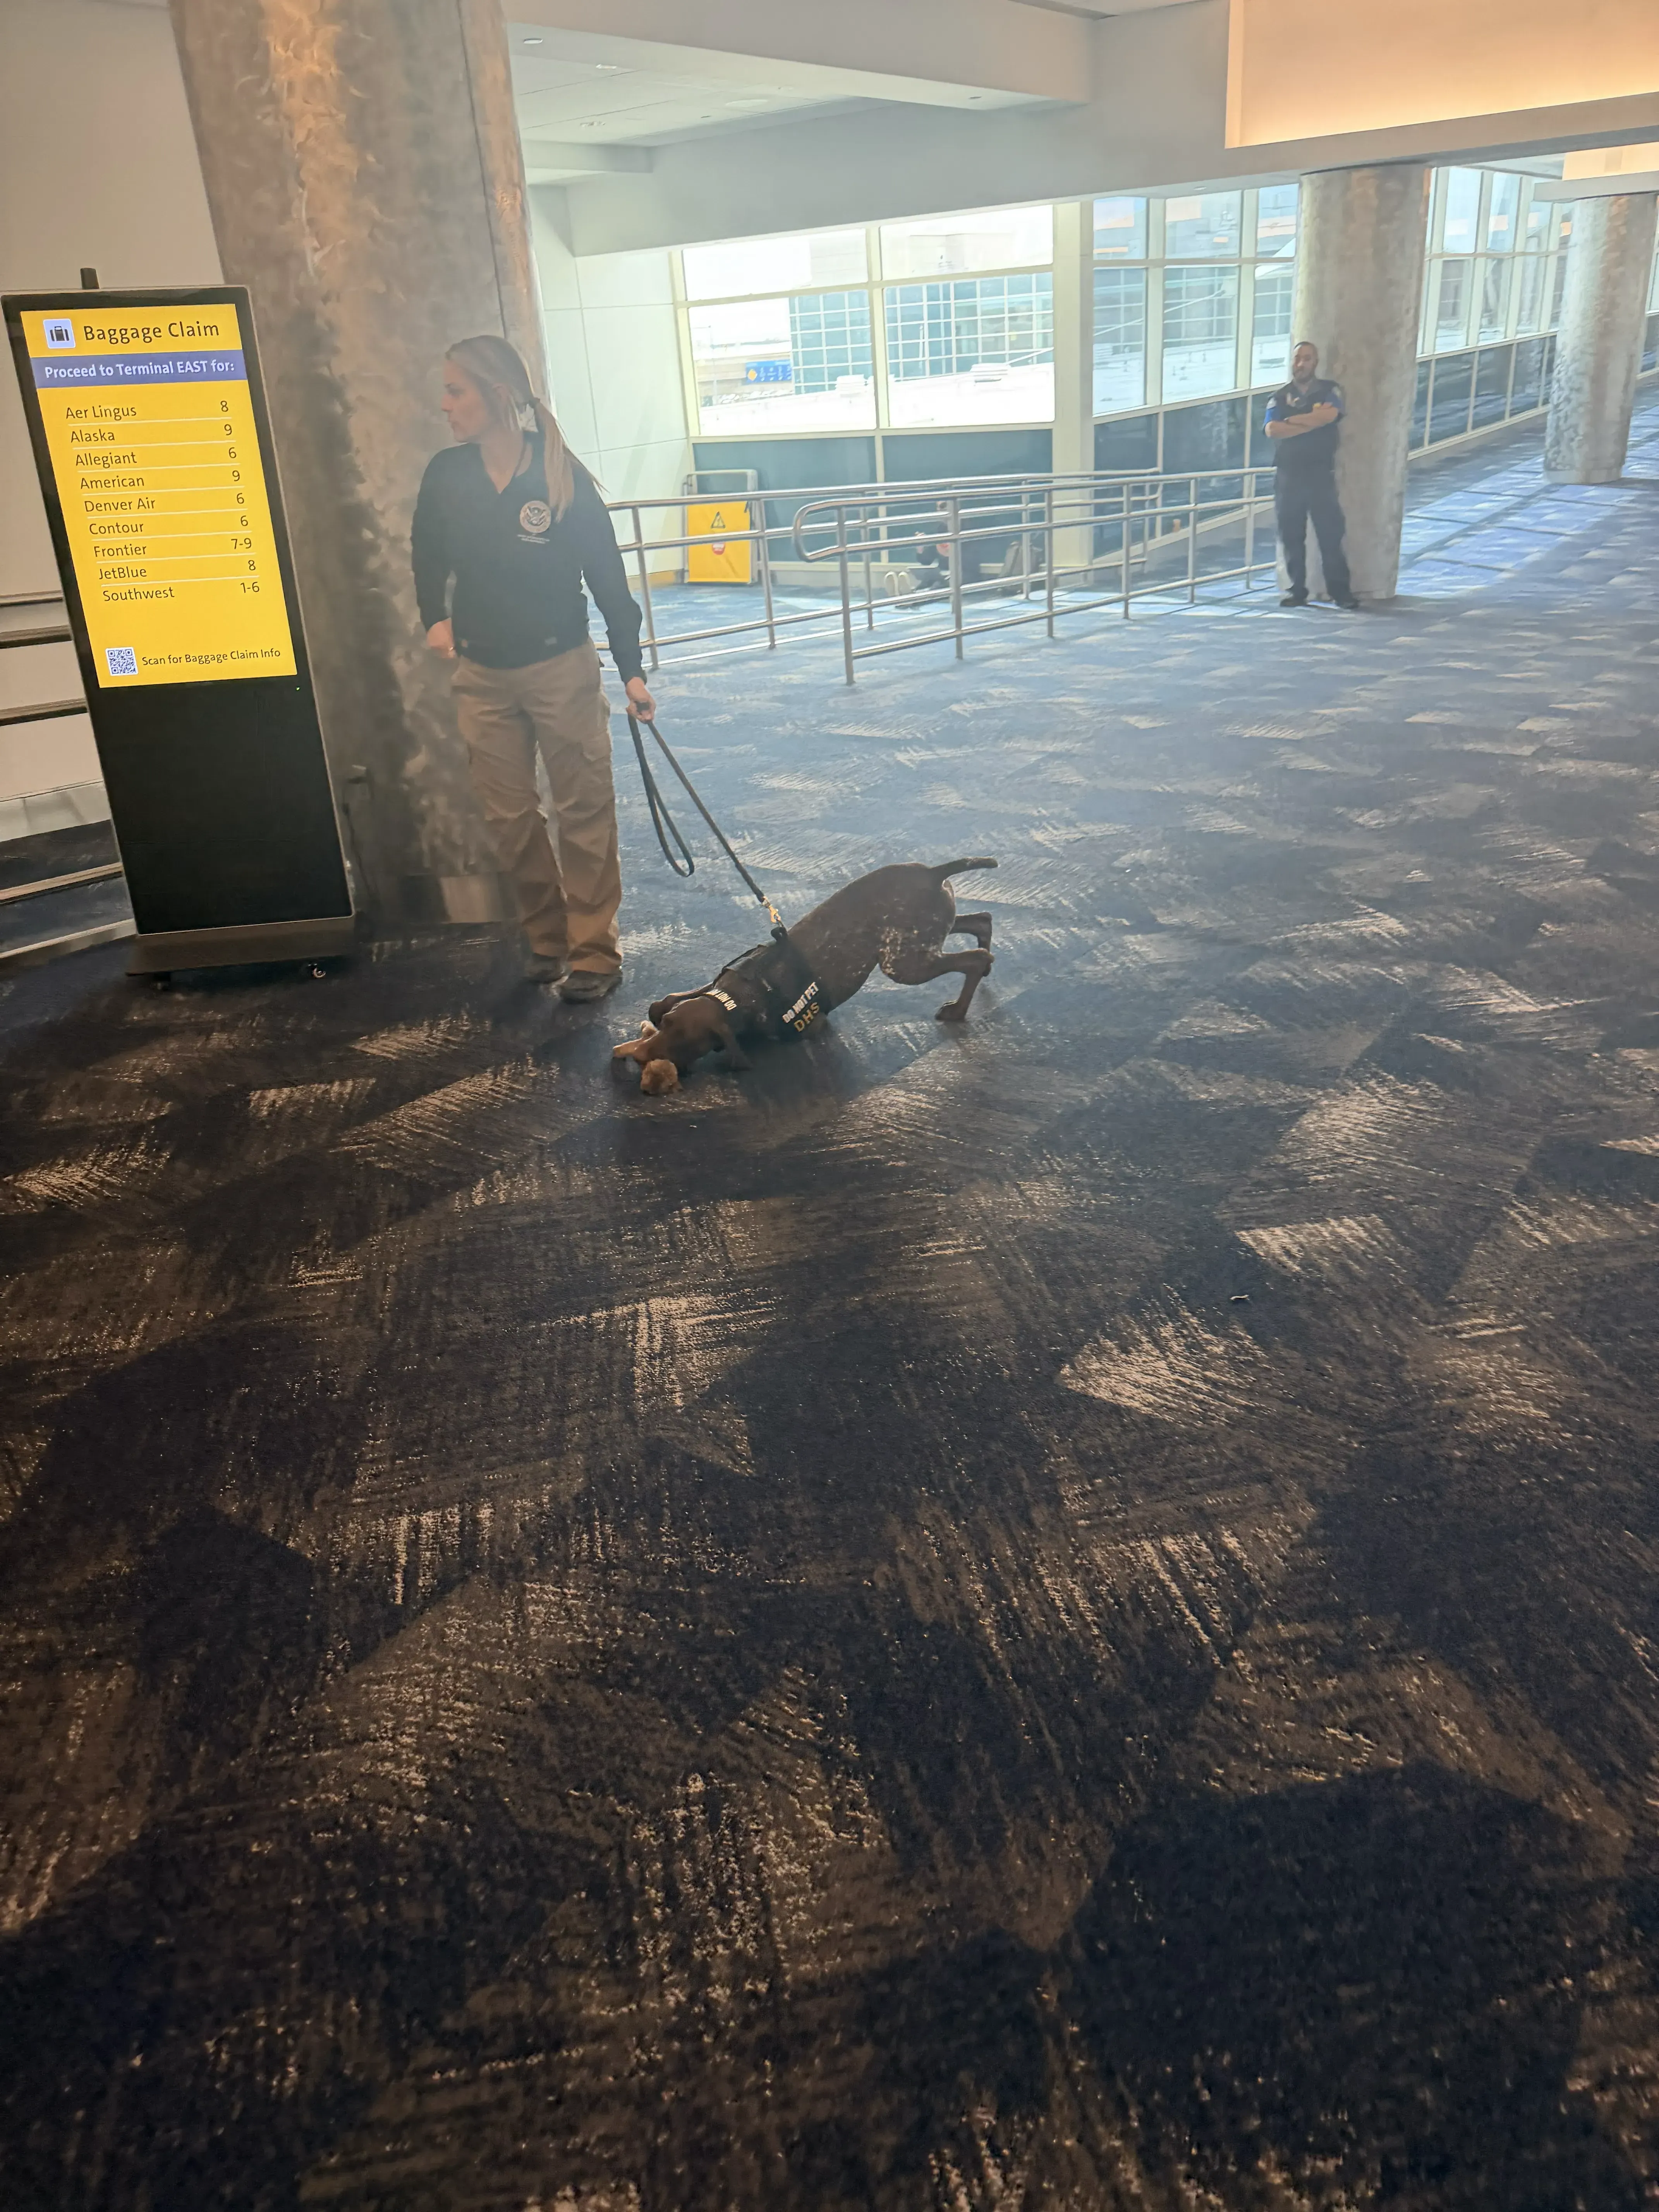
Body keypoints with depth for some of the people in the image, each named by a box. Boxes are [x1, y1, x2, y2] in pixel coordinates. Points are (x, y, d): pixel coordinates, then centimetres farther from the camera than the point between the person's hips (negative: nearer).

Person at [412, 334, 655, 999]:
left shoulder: (562, 477, -10)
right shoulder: (445, 476, -1)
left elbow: (607, 574, -7)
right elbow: (428, 557, 15)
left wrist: (632, 668, -10)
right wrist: (436, 617, -1)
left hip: (562, 667, -4)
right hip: (482, 676, 4)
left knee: (584, 810, 2)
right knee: (508, 816, 9)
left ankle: (594, 952, 12)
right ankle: (547, 937, 25)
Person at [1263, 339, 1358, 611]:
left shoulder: (1330, 390, 7)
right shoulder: (1280, 397, 11)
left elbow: (1329, 415, -15)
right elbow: (1273, 430, -8)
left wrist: (1292, 420, -7)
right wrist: (1313, 421, -11)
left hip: (1321, 473, -2)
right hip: (1288, 475, 2)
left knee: (1330, 533, -4)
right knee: (1291, 535, 3)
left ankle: (1341, 590, 0)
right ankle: (1297, 590, 12)